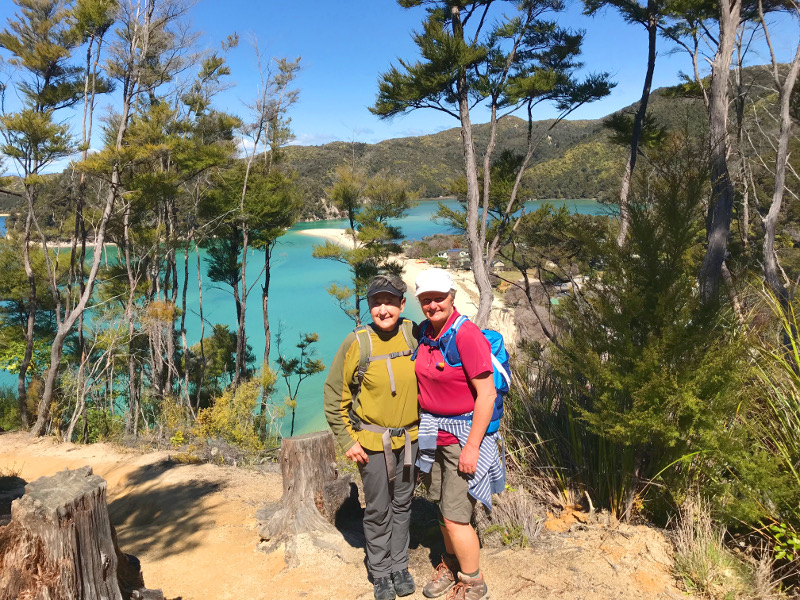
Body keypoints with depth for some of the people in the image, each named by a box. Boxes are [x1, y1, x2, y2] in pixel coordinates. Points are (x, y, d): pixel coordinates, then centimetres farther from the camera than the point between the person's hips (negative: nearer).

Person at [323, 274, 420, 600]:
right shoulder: (356, 343, -14)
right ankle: (380, 573, 29)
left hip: (409, 438, 3)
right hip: (372, 441, -3)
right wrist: (347, 440, -9)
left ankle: (400, 567, 34)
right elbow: (333, 394, -7)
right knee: (377, 510, 8)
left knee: (402, 505, 16)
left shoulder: (414, 335, -6)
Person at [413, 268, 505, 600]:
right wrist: (424, 425, 14)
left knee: (455, 517, 0)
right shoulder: (425, 331, 1)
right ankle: (450, 565, 43)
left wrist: (472, 447, -20)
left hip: (464, 434, -7)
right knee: (442, 505, 20)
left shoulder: (466, 334, -21)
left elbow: (486, 395, -21)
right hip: (433, 432, 7)